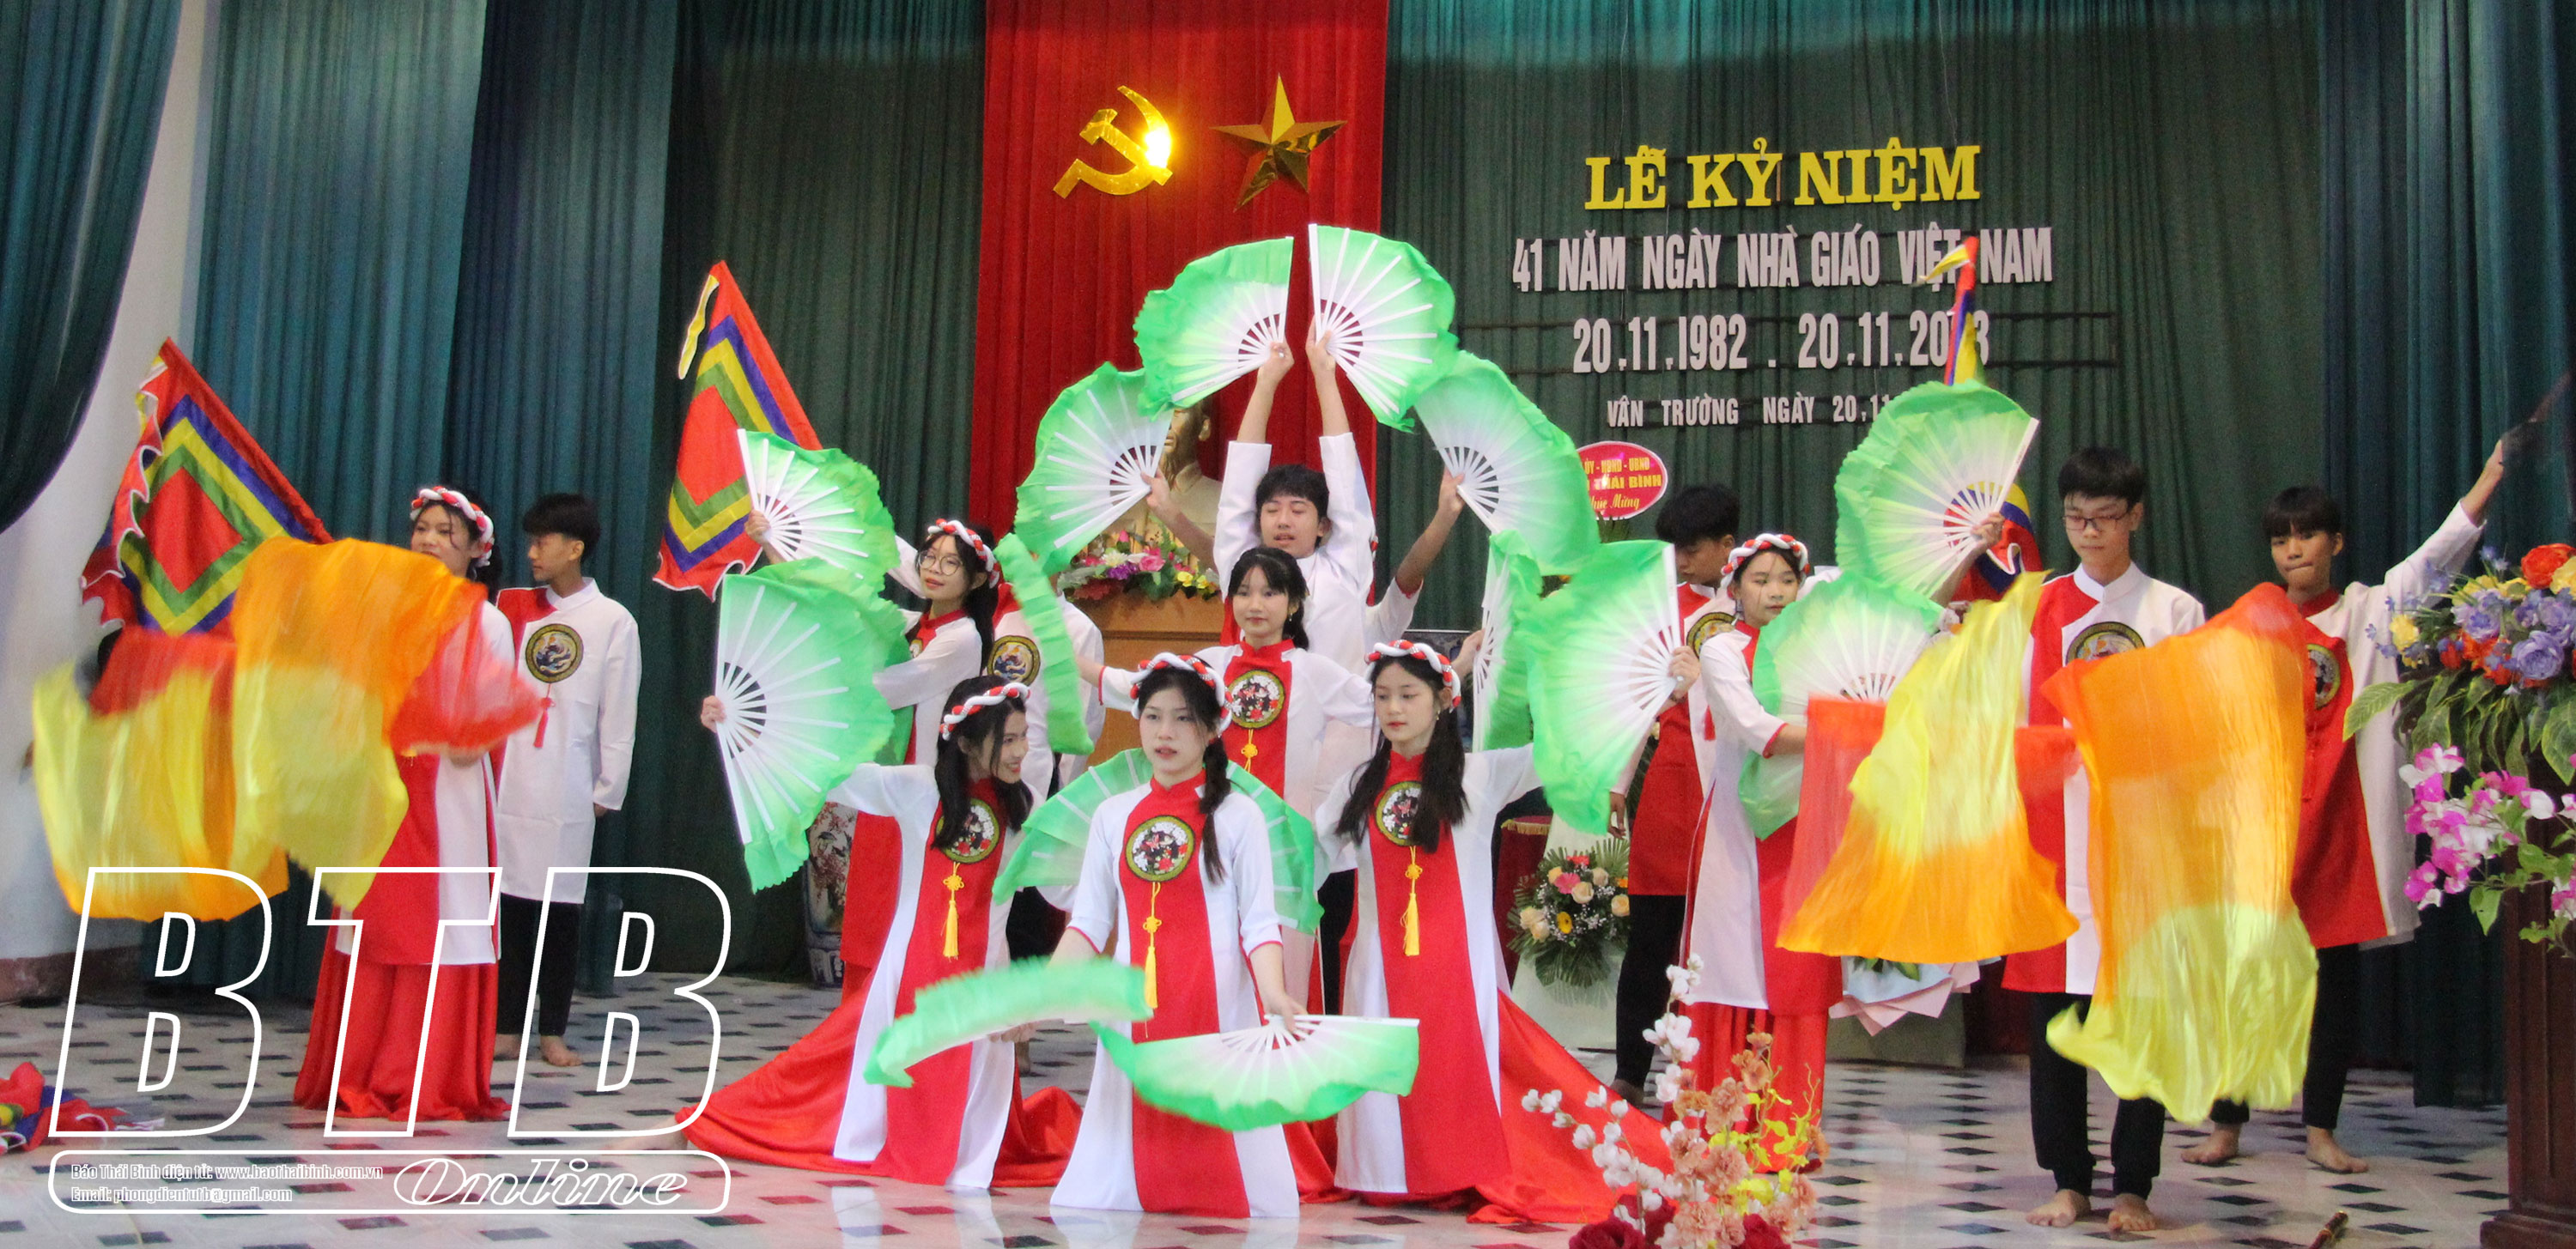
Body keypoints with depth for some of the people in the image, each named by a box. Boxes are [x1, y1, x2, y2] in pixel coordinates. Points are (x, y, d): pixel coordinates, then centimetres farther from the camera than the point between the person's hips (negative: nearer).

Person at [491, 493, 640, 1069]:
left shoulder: (613, 621, 2)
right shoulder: (514, 607, 10)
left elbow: (618, 714, 2)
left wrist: (608, 789, -1)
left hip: (567, 787, -2)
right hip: (506, 781, 2)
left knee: (560, 906, 2)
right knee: (509, 900, 3)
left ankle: (552, 1032, 10)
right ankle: (508, 1028, 11)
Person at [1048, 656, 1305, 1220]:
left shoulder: (1237, 814, -1)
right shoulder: (1113, 815, 10)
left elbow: (1259, 921, -6)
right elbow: (1089, 921, 9)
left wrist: (1274, 993, -23)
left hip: (1217, 1005, -3)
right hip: (1137, 1005, 4)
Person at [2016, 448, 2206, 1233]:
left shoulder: (2175, 611, 9)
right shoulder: (2036, 610, 11)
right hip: (2055, 824, 1)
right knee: (2052, 1000, 2)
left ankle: (2132, 1187, 8)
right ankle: (2069, 1180, 12)